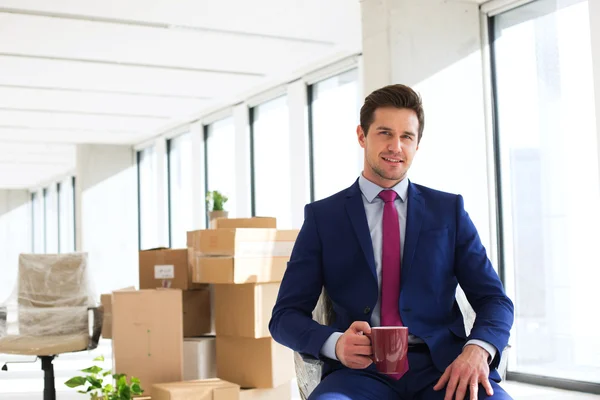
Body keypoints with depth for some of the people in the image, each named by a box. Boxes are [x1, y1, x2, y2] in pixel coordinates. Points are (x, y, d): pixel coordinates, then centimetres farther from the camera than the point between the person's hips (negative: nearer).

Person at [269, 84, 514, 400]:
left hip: (441, 368, 2)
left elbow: (494, 299, 9)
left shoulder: (449, 210, 13)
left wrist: (478, 349, -14)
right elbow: (285, 315, 5)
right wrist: (335, 343, -17)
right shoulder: (322, 217, 8)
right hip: (362, 370, -2)